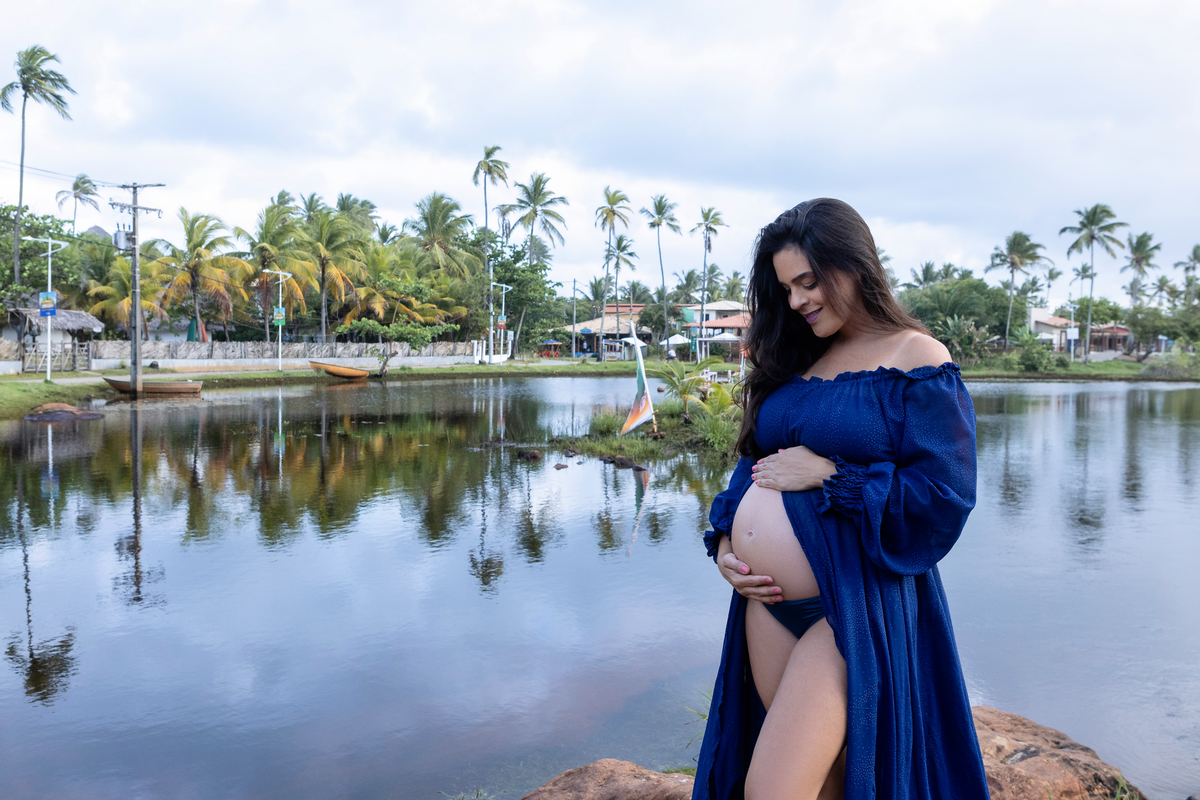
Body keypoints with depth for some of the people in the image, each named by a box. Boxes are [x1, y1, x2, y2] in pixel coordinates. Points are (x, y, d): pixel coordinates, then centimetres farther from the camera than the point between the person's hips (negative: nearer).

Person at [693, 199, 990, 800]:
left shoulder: (916, 357, -6)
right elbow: (753, 462, 18)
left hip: (853, 605, -6)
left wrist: (829, 476, -15)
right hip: (767, 600, 6)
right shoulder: (794, 360, 12)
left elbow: (946, 496, -13)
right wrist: (724, 542, 3)